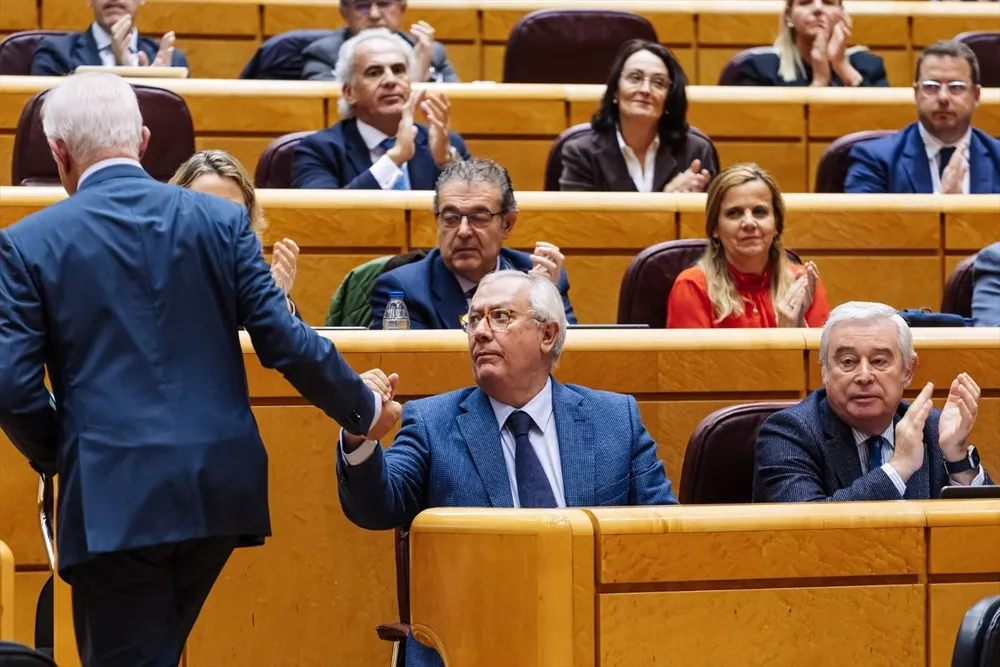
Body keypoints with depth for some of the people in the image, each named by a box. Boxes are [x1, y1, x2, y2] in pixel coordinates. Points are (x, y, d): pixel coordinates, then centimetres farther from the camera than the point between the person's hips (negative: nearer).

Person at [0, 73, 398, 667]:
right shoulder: (222, 220, 4)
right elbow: (285, 342, 1)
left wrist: (54, 452, 14)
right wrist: (362, 406, 17)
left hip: (113, 498, -4)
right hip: (220, 487, 4)